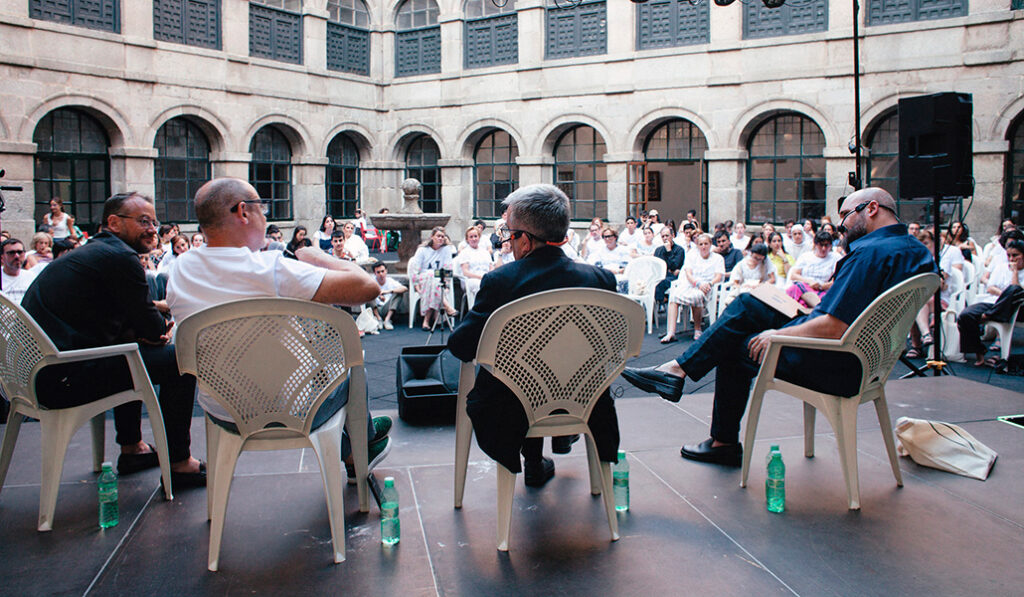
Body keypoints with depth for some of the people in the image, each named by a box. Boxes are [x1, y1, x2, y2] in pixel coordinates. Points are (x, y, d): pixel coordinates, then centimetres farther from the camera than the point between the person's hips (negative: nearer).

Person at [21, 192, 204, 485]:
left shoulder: (87, 252, 20)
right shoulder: (120, 256, -12)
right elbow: (155, 328, -9)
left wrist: (135, 330, 1)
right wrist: (158, 327, 13)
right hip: (62, 379, -11)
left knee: (134, 349, 32)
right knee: (179, 360, -7)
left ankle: (131, 448, 36)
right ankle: (179, 463, 1)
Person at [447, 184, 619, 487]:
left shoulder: (499, 281, -22)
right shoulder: (600, 278, -13)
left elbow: (461, 346, -15)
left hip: (511, 413, -2)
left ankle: (534, 463, 36)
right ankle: (562, 436, 46)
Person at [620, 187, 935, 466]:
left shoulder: (872, 253, -23)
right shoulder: (915, 249, 9)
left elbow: (833, 328, -28)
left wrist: (778, 335, -14)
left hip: (837, 366, -10)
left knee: (737, 347, 8)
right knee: (745, 307, 9)